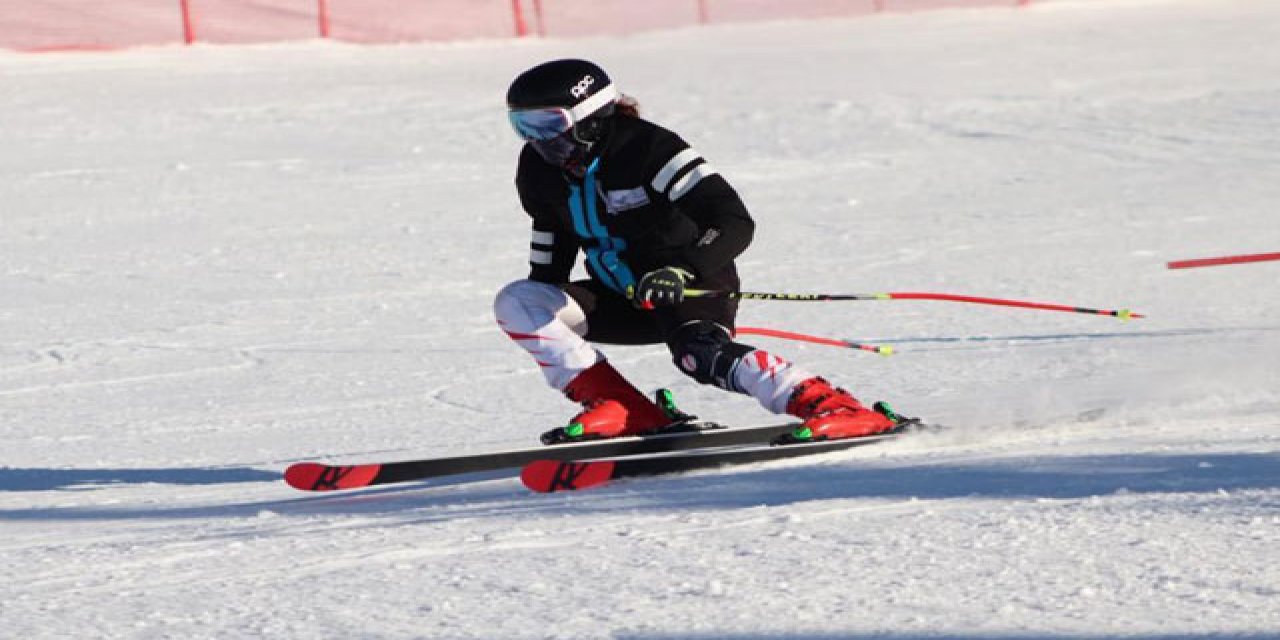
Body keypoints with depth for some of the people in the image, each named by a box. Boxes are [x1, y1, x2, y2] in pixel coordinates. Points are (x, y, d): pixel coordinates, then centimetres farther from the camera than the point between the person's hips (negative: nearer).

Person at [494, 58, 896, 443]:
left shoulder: (645, 147, -23)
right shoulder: (540, 168, -2)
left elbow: (735, 223, -30)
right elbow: (553, 231, 20)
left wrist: (681, 270, -44)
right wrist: (546, 305, 23)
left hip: (694, 286, -8)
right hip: (625, 299, 8)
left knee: (699, 353, -39)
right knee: (515, 302, -10)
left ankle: (829, 405, -44)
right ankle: (619, 409, -15)